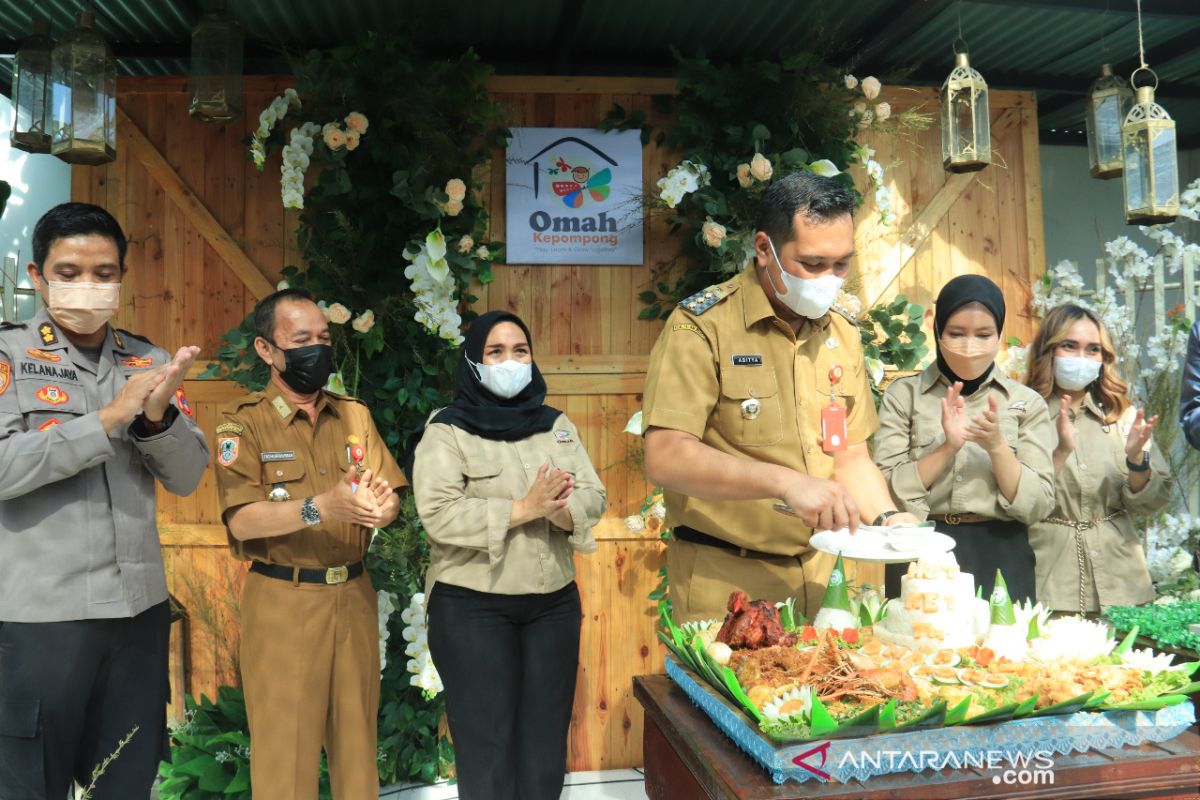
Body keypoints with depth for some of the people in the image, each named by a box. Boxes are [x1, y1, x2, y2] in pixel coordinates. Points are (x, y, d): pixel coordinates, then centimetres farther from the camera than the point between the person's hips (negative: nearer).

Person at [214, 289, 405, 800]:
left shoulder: (354, 415, 8)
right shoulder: (243, 423, -5)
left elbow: (391, 497, 1)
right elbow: (242, 520, -17)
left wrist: (381, 507, -23)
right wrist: (320, 507, -31)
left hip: (354, 595, 4)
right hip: (283, 602, -4)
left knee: (357, 736, 12)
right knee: (285, 743, 4)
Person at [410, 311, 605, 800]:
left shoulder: (557, 425, 9)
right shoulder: (447, 431, -4)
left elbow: (594, 497, 2)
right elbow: (439, 515, -17)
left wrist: (558, 511, -20)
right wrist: (525, 508, -21)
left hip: (554, 603, 4)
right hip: (473, 608, -4)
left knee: (546, 743, 12)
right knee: (488, 746, 4)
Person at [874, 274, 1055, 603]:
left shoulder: (1027, 402, 4)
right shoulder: (903, 394, 0)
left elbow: (1038, 505, -2)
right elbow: (885, 491, -7)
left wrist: (997, 446, -17)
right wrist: (947, 448, -18)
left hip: (1000, 559, 1)